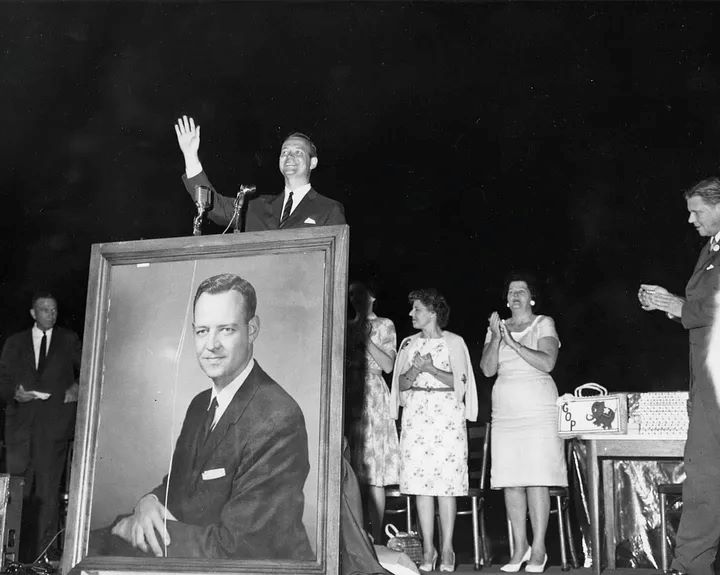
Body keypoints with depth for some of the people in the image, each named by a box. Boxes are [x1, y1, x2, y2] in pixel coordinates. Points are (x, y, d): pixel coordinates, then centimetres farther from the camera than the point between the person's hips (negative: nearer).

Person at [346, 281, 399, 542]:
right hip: (348, 396, 4)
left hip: (372, 396, -4)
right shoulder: (348, 326, 20)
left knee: (373, 473, -8)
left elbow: (388, 365, 0)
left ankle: (375, 540, -6)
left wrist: (366, 338, -7)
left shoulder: (384, 325, 9)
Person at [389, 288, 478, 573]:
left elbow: (460, 383, -2)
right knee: (420, 481, -2)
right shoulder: (409, 343, 16)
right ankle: (428, 549, 4)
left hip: (446, 413, -3)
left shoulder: (453, 342, 4)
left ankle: (446, 549, 0)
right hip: (415, 415, 3)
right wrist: (415, 369, -7)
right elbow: (401, 383, 12)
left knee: (446, 481, -6)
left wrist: (431, 369, -12)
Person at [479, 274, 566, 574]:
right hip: (505, 413, 4)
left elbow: (547, 362, -10)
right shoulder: (497, 327, 15)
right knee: (510, 481, 1)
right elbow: (487, 369, 4)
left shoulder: (543, 324, 5)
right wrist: (496, 338, -10)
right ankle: (520, 547, 10)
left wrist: (513, 342, -15)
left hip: (538, 411, -4)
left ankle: (538, 550, -2)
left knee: (536, 480, -8)